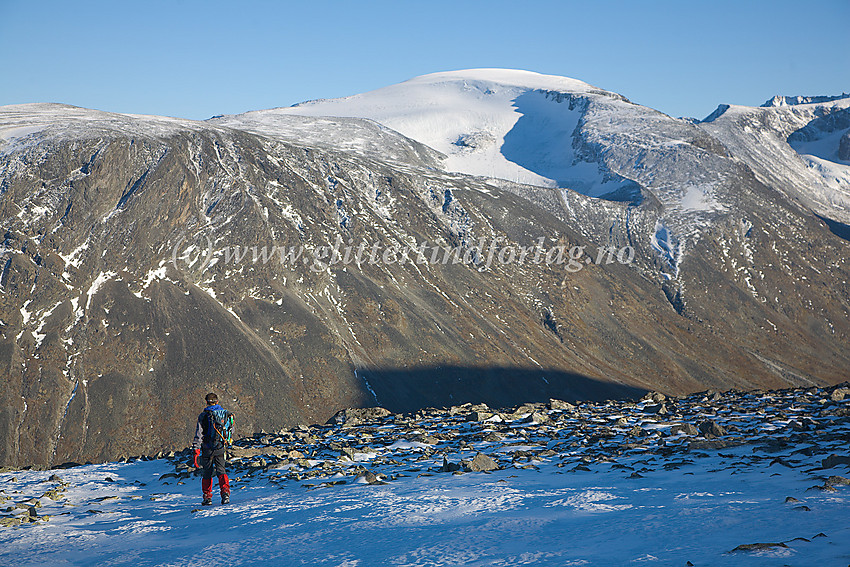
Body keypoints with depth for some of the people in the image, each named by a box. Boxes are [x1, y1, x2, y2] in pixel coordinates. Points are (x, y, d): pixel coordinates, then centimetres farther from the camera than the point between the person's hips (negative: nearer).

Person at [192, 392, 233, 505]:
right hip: (221, 448, 2)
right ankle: (225, 492, -14)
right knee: (221, 471, 7)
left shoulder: (204, 416, -8)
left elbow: (199, 435, -9)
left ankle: (207, 497, 12)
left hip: (208, 448, -2)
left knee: (207, 473, 10)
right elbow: (230, 431, 13)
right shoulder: (226, 414, 4)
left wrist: (195, 452, -9)